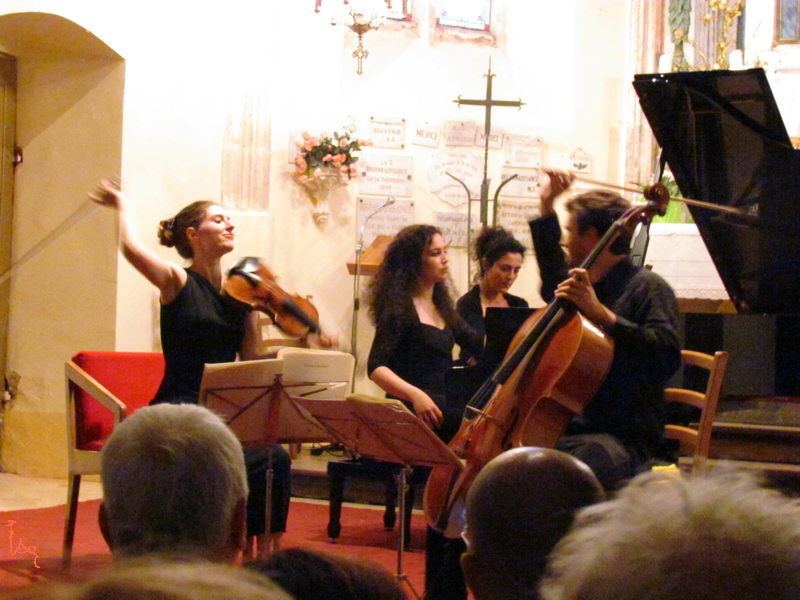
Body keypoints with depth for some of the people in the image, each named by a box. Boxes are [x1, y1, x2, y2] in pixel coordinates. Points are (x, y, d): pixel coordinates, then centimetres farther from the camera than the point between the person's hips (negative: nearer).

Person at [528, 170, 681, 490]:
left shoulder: (646, 287, -6)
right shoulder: (583, 284, 20)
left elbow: (666, 357, -23)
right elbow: (553, 284, 46)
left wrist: (601, 313, -27)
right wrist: (546, 207, 41)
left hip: (621, 437, -9)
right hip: (563, 429, 9)